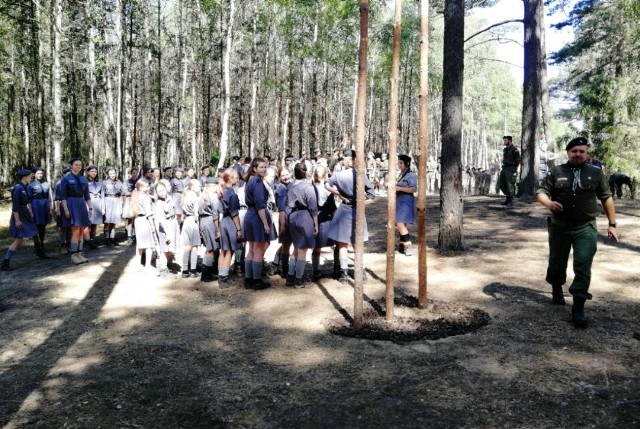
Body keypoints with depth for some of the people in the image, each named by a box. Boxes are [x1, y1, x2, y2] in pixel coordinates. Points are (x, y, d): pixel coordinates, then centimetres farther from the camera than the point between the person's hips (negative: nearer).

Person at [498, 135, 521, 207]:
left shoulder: (514, 150, -9)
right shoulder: (505, 149, 14)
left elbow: (518, 161, -9)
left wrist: (514, 169, -7)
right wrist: (503, 168, 14)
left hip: (511, 170, -8)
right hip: (504, 169, 8)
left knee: (510, 185, -7)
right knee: (502, 185, 9)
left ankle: (510, 201, 0)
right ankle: (508, 198, 21)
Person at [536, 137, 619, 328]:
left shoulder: (596, 173, 4)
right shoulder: (556, 172, 2)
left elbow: (606, 198, 10)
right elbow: (541, 192, -3)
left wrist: (612, 224, 9)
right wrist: (549, 203, -25)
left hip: (586, 228, -1)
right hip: (559, 227, 1)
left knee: (583, 267, -8)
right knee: (556, 263, 13)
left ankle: (578, 308, -2)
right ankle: (557, 290, 41)